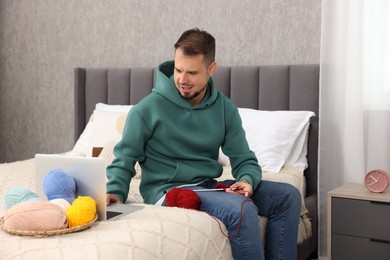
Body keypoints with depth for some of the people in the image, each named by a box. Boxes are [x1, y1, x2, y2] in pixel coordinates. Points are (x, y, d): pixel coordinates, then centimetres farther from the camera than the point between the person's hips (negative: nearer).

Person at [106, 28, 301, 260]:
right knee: (242, 209, -31)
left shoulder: (225, 108, 4)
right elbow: (124, 159, -2)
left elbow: (244, 160, 5)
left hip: (209, 186, 6)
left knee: (288, 196, -6)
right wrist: (116, 192, -20)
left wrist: (247, 180, -17)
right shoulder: (148, 108, -8)